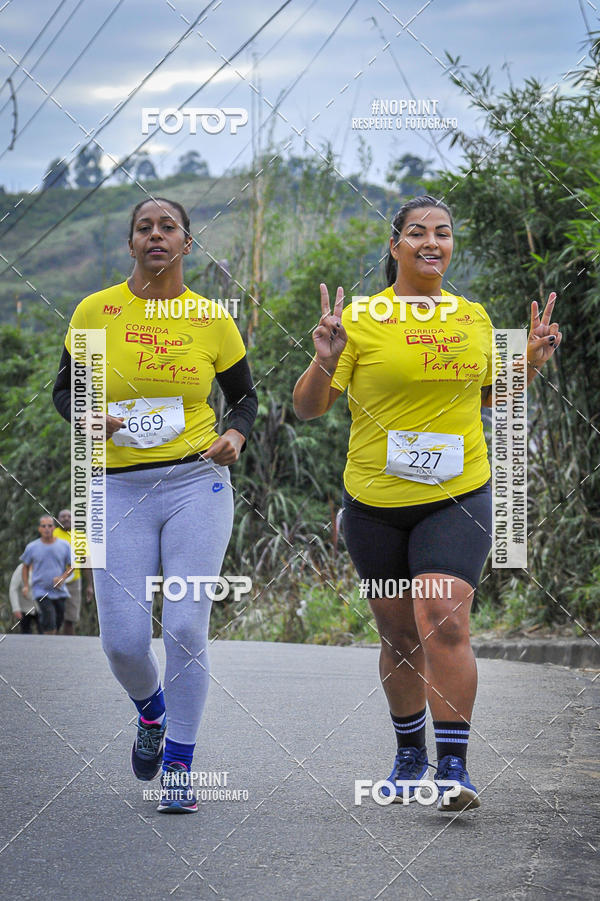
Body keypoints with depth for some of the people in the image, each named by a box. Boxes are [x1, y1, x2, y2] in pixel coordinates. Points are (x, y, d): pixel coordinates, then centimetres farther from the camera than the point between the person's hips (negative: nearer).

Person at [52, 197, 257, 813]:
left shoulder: (212, 321, 2)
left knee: (186, 627, -10)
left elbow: (244, 395, 16)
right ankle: (152, 712, 32)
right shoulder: (95, 312, 1)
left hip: (197, 484, 0)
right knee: (123, 642, -4)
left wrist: (236, 434, -4)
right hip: (119, 489, 0)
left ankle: (178, 768, 7)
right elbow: (64, 389, 10)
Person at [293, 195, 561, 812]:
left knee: (443, 619, -19)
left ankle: (454, 766, -14)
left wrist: (531, 361, 6)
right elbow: (307, 409, -3)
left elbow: (489, 396, 23)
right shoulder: (360, 319, -3)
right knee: (400, 634, 10)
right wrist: (324, 362, -22)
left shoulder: (474, 318, 7)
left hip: (458, 498, 0)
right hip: (377, 504, 0)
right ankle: (410, 753, 32)